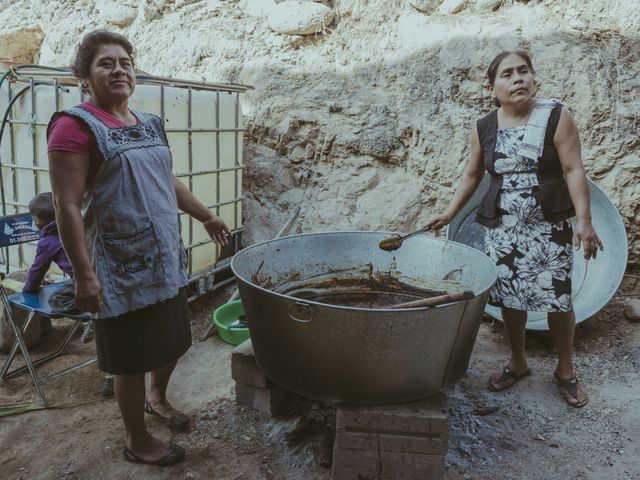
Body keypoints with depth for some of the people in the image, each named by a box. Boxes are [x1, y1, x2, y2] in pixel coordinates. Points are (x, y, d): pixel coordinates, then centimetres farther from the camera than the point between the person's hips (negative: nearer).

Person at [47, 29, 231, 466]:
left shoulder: (150, 123, 10)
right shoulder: (76, 126, -12)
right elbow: (68, 207, -17)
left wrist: (206, 217, 25)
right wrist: (85, 275, -20)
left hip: (167, 260, 7)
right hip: (124, 269, -7)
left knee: (174, 340, 20)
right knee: (133, 357, 7)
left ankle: (157, 398, 49)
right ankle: (138, 441, 29)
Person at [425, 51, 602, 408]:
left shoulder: (556, 117, -4)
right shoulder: (484, 129, 4)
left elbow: (574, 170, -8)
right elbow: (472, 176, 14)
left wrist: (585, 221, -14)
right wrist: (450, 214, 12)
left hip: (549, 227, -2)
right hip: (502, 228, 3)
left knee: (558, 298, 1)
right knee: (509, 298, 8)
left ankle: (566, 371, 24)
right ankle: (518, 363, 30)